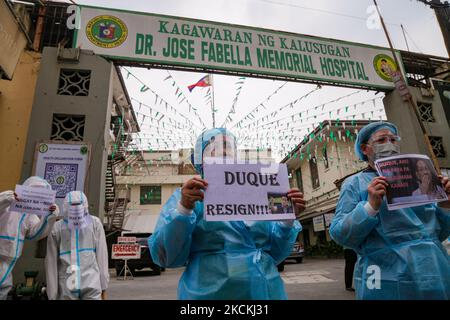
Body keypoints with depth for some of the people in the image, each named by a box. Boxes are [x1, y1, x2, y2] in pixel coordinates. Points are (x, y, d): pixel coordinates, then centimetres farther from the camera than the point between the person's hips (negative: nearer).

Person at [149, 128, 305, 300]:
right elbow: (166, 256, -11)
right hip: (211, 293, -3)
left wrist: (288, 217, -7)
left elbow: (274, 253, 8)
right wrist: (184, 209, -25)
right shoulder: (186, 197, -3)